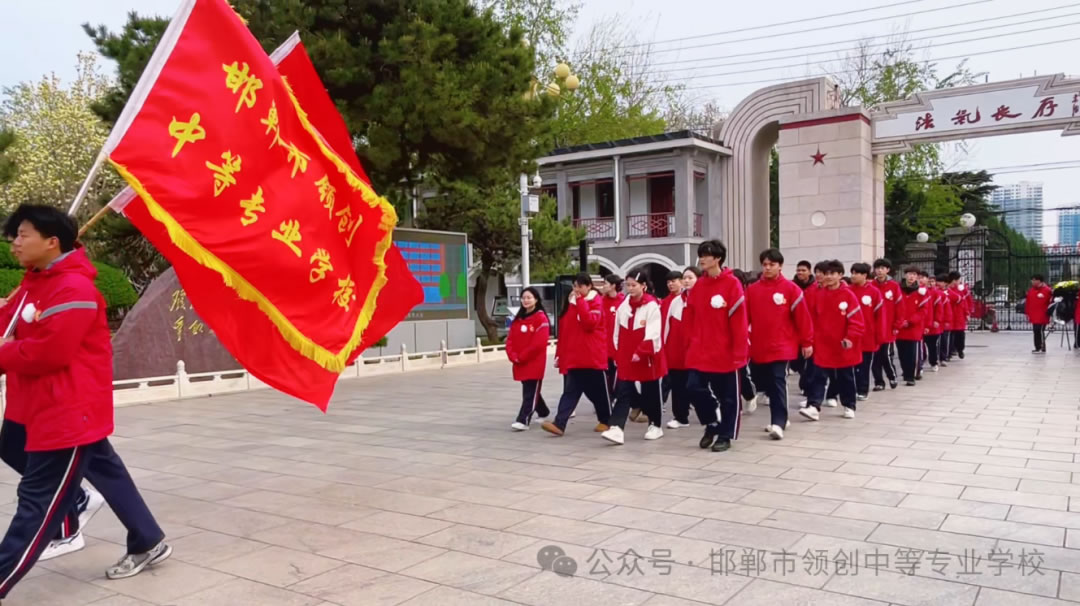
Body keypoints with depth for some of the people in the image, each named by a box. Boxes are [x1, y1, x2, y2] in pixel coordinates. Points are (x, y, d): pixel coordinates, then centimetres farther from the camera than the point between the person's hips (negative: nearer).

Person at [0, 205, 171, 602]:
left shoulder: (72, 288, -19)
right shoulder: (38, 284, 13)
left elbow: (49, 351, -25)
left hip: (69, 413, -11)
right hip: (58, 412, 11)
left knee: (38, 501, -4)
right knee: (106, 472, 17)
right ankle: (148, 543, 28)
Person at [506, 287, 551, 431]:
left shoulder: (541, 318, -9)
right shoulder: (517, 319, 13)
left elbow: (539, 343, -18)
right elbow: (510, 339, 9)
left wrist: (522, 356, -15)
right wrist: (513, 356, -8)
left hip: (535, 362, -7)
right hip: (519, 363, 7)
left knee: (530, 393, -6)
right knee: (531, 391, 18)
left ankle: (523, 420, -9)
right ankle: (544, 413, 36)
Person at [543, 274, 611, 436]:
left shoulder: (596, 302, -6)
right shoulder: (571, 302, 12)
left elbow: (590, 323, -23)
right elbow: (564, 330, 14)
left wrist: (581, 301, -19)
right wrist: (560, 354, 12)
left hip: (593, 357, -5)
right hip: (573, 357, 5)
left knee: (599, 391, 8)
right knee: (570, 391, -1)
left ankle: (605, 421, 25)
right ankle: (559, 424, -8)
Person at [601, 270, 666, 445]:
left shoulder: (652, 305, -11)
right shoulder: (623, 305, 7)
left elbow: (653, 334, -18)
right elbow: (618, 333, 11)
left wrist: (641, 353, -23)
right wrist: (617, 354, 8)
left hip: (648, 358, -5)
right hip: (626, 358, 5)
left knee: (651, 393, 9)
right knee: (623, 393, -4)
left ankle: (656, 426, 26)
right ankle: (616, 429, -11)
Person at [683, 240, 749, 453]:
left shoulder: (732, 284, -10)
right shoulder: (698, 286, 7)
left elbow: (738, 320, -13)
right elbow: (690, 318, 12)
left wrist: (739, 352, -15)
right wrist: (694, 340, 6)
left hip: (725, 352, -5)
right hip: (700, 352, 5)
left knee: (727, 396, 6)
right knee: (695, 388, -3)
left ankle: (725, 435, 21)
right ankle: (712, 424, 20)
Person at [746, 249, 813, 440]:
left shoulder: (791, 288, -4)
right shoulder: (752, 289, 6)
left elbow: (802, 317, -3)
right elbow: (745, 316, 5)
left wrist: (807, 342, -2)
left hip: (781, 347, -4)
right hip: (758, 347, 4)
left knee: (777, 383, -10)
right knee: (764, 383, 11)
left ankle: (778, 424, -9)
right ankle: (779, 418, 27)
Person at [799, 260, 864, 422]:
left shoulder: (848, 295, -9)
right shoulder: (819, 295, 3)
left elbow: (857, 321, -11)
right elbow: (814, 319, 8)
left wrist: (851, 337, -20)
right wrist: (813, 338, 5)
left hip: (843, 347, -2)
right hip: (823, 345, 3)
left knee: (846, 378, 12)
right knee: (819, 377, -4)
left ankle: (849, 406, 26)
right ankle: (814, 406, -9)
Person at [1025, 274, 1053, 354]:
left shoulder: (1047, 290, -9)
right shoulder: (1031, 291, 13)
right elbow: (1028, 302, 16)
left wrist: (1049, 312, -8)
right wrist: (1027, 313, 13)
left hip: (1042, 317, -7)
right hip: (1034, 316, 7)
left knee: (1040, 332, -9)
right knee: (1035, 332, 11)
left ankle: (1042, 348, -3)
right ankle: (1037, 348, 18)